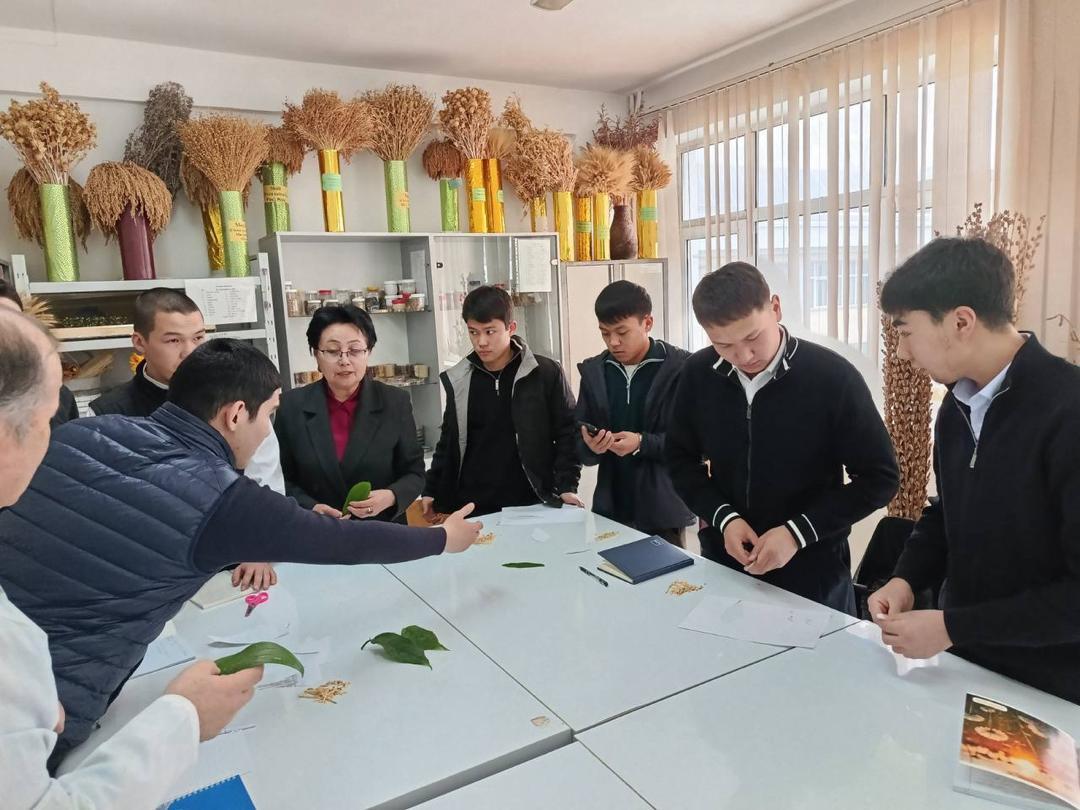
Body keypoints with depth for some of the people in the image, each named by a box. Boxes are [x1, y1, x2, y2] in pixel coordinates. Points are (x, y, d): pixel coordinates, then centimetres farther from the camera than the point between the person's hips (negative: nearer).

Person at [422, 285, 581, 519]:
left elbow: (567, 433, -2)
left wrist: (567, 487, -11)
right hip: (471, 507, 3)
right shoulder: (459, 380, 4)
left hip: (529, 504, -3)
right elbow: (448, 442, 13)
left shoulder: (546, 373, -7)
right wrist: (431, 493, 10)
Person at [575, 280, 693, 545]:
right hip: (611, 509, 4)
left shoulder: (680, 367, -8)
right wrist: (591, 447, -14)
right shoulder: (593, 371, 6)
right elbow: (582, 450, 7)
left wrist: (643, 443, -20)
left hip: (663, 512, -4)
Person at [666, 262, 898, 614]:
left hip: (811, 567, -3)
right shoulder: (699, 374, -7)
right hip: (723, 560, 3)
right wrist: (723, 517, -12)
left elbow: (879, 478, -11)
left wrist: (798, 532, -19)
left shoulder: (832, 376, -17)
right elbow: (681, 461, 3)